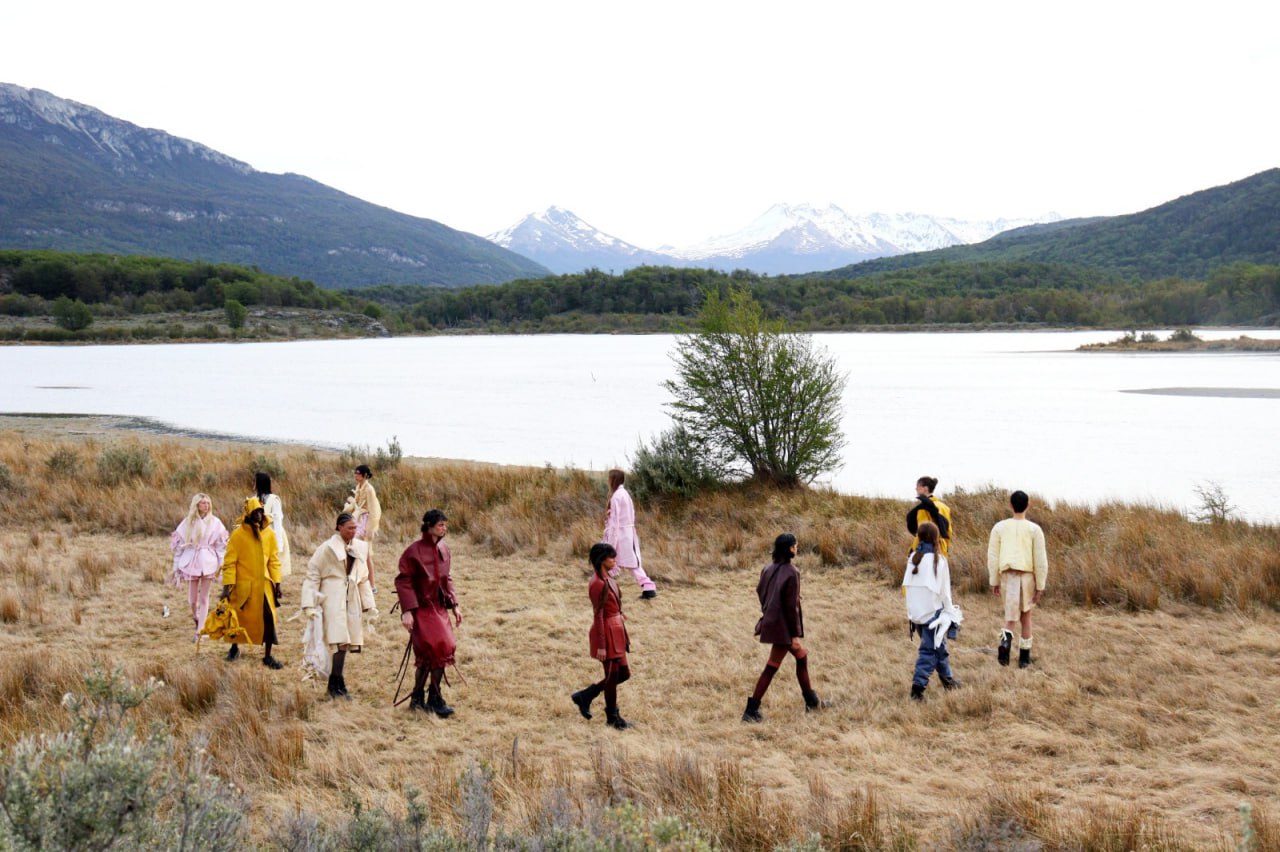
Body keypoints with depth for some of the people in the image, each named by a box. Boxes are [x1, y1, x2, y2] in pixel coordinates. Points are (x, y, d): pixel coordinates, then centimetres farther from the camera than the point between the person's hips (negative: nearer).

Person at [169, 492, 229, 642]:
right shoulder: (187, 522, 4)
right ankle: (196, 617, 34)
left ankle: (200, 630, 2)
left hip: (208, 562, -1)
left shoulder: (215, 522, 3)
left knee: (204, 598, -1)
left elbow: (221, 545, 4)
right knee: (192, 599, 3)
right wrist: (176, 566, 5)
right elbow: (178, 544, 7)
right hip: (191, 561, 1)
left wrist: (221, 564, -3)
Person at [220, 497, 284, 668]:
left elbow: (274, 559, 8)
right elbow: (229, 561, -9)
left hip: (264, 585, 3)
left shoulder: (269, 533, 1)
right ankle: (234, 648, 36)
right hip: (243, 585, -3)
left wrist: (277, 582, 4)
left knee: (269, 619, -3)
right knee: (238, 618, 11)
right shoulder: (238, 534, -10)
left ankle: (268, 656, 8)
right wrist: (227, 585, -13)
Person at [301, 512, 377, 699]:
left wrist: (369, 605, 16)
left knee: (345, 641, 4)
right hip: (333, 598, -5)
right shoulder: (328, 548, -6)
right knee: (340, 641, -12)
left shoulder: (360, 548, 10)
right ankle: (337, 685, -7)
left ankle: (335, 684, 11)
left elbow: (363, 579, 18)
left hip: (352, 599, 5)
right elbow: (313, 575, -4)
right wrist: (309, 604, -11)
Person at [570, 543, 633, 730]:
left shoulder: (608, 580, 8)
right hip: (607, 632, -10)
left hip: (616, 631, 10)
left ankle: (585, 696, 24)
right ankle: (612, 717, 19)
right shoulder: (598, 584, -20)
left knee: (623, 673, 15)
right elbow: (598, 615, -20)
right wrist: (601, 645, -19)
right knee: (613, 675, 4)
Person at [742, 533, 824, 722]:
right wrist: (795, 634, -14)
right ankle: (751, 710, 0)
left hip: (770, 620, 9)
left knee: (801, 656, 22)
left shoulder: (768, 568, 3)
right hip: (784, 626, -9)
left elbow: (759, 591, 11)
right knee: (771, 667, -2)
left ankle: (811, 701, 31)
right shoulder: (791, 573, -20)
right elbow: (791, 605, -19)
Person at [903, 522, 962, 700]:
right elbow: (944, 590, -7)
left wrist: (911, 611, 13)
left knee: (938, 646, 22)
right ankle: (918, 685, -14)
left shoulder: (913, 558, 4)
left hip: (916, 611, 6)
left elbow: (907, 585, 6)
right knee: (929, 650, -4)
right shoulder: (938, 560, -11)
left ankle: (947, 678, 36)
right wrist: (950, 612, 4)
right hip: (932, 611, -6)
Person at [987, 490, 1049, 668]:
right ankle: (1024, 657, 19)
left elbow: (992, 556, 1)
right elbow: (1040, 560, -4)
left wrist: (994, 582, 10)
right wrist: (1040, 586, 2)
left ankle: (1006, 639, -24)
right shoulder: (1034, 529, -3)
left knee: (1011, 616, 7)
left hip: (1008, 574, 1)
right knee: (1026, 615, 14)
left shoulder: (999, 527, 1)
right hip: (1027, 575, -1)